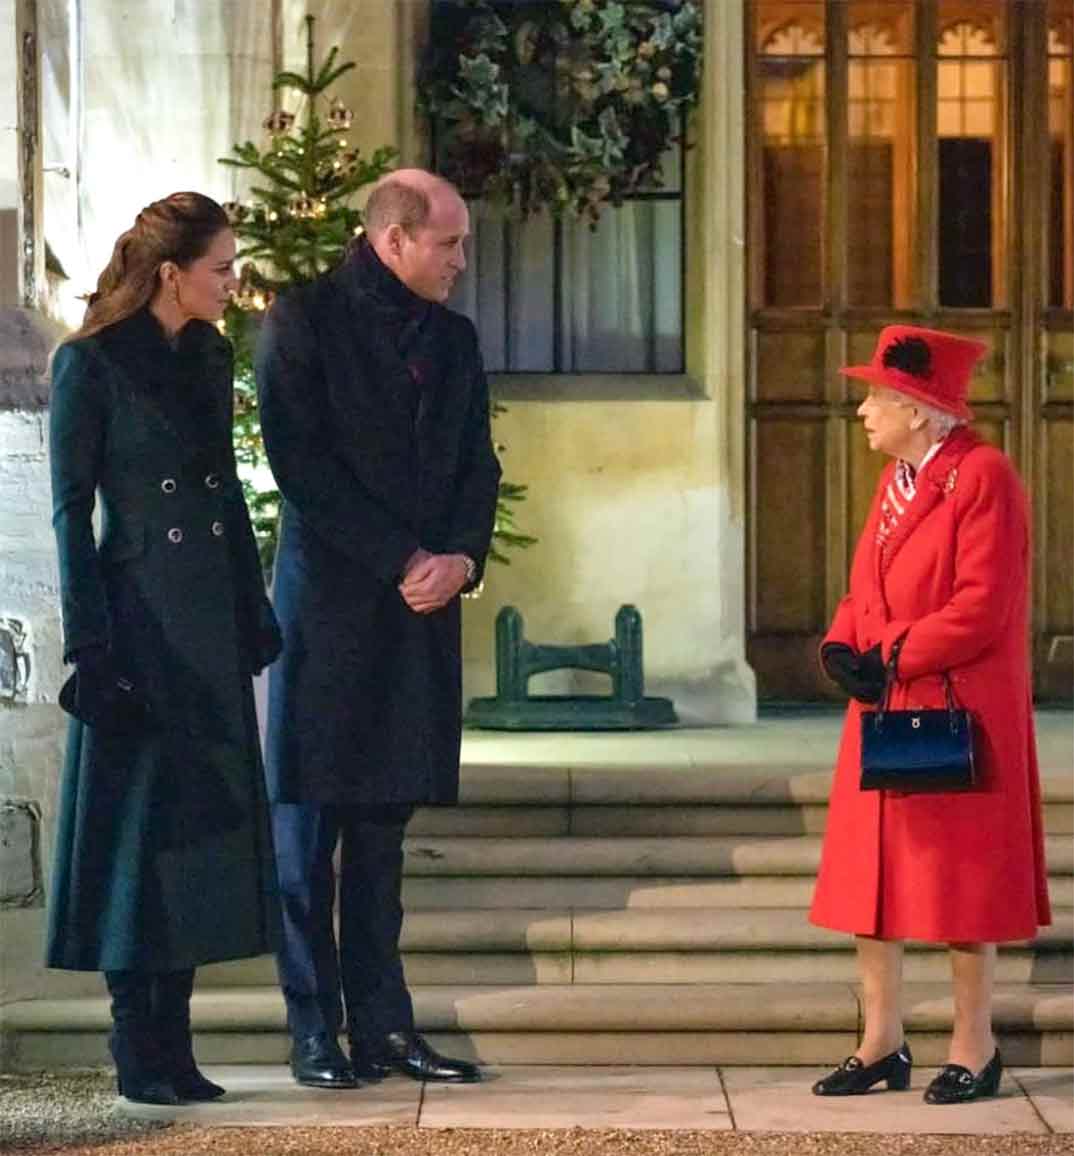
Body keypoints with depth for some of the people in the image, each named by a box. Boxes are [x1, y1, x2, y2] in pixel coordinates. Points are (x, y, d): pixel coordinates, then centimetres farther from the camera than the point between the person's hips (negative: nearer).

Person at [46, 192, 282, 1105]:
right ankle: (138, 1054, 6)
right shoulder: (91, 363, -9)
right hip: (139, 623, -7)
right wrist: (91, 645, -14)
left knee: (204, 823, 7)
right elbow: (72, 509, -10)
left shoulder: (210, 358, 10)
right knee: (139, 826, -2)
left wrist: (256, 615, 13)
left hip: (213, 622, 7)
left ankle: (174, 1044, 15)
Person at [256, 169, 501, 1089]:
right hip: (330, 600, -5)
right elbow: (303, 462, -11)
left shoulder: (452, 339, 15)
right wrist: (402, 561, -13)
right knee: (310, 820, 0)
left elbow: (478, 467, 13)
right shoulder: (305, 320, -3)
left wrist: (461, 558, -6)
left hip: (424, 605, 5)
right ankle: (315, 1032, 4)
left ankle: (384, 1025, 11)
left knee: (384, 822, 8)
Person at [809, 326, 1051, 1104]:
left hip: (957, 714, -8)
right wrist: (844, 646, -3)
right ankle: (882, 1043, 18)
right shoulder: (897, 480, 14)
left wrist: (891, 658, -18)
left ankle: (974, 1049, 12)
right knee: (869, 878, 9)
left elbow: (983, 609, -19)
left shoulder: (984, 477, -13)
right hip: (883, 714, 8)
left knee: (962, 884, 1)